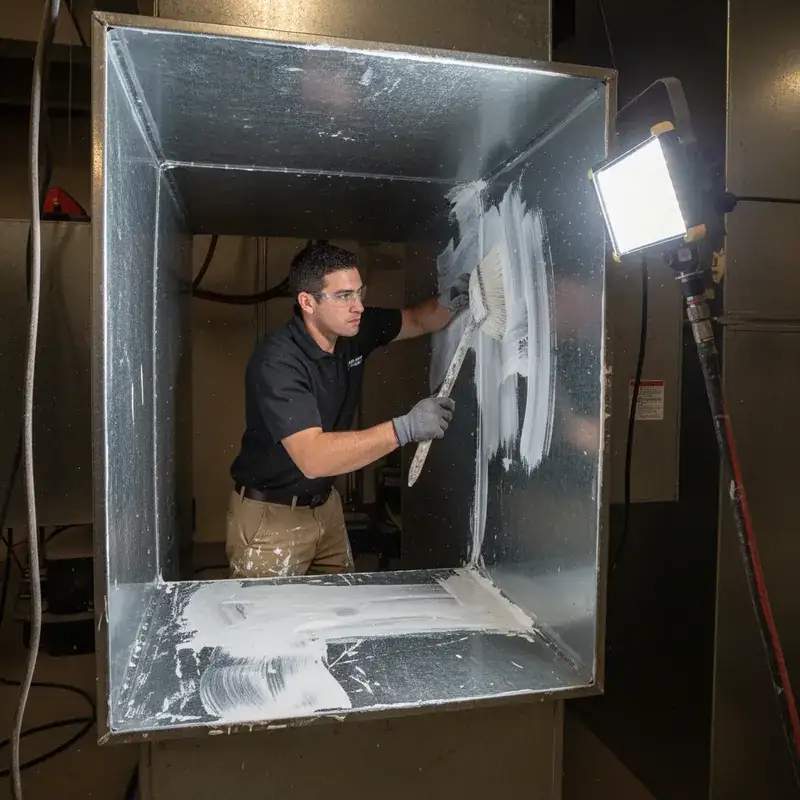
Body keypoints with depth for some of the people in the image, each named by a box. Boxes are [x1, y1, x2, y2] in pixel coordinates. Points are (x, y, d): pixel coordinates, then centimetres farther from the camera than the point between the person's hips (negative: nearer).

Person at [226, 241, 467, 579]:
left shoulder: (355, 331, -6)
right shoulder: (276, 361, -27)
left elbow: (417, 321, 10)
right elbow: (313, 457, -36)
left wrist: (449, 304, -13)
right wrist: (405, 428, -41)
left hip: (325, 504, 7)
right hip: (270, 516, -6)